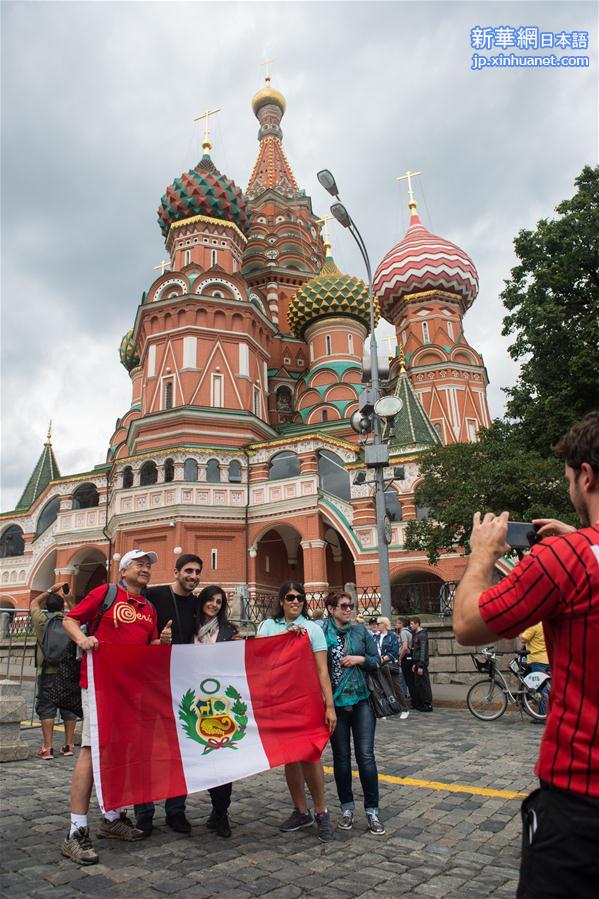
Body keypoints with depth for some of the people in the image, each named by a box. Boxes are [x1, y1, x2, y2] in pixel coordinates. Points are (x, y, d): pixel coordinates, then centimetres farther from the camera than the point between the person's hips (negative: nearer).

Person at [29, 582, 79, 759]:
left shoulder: (41, 620, -3)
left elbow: (34, 603, 16)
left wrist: (51, 590, 20)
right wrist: (70, 600, 21)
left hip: (48, 672, -2)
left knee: (47, 708, 3)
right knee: (69, 708, 10)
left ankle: (47, 748, 0)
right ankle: (69, 745, 16)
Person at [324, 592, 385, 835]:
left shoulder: (361, 631, 3)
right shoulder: (321, 632, -3)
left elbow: (377, 661, 7)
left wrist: (360, 659, -10)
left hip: (361, 699, 1)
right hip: (335, 702, 0)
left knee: (365, 755, 0)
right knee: (341, 756, 11)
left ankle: (372, 810, 12)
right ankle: (347, 807, 26)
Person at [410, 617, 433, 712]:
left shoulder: (422, 635, -13)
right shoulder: (415, 634, 15)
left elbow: (423, 651, -18)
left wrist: (421, 666, -21)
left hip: (421, 663, -9)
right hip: (417, 663, 9)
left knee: (424, 684, -4)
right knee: (417, 684, 12)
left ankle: (427, 705, 1)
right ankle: (417, 704, 19)